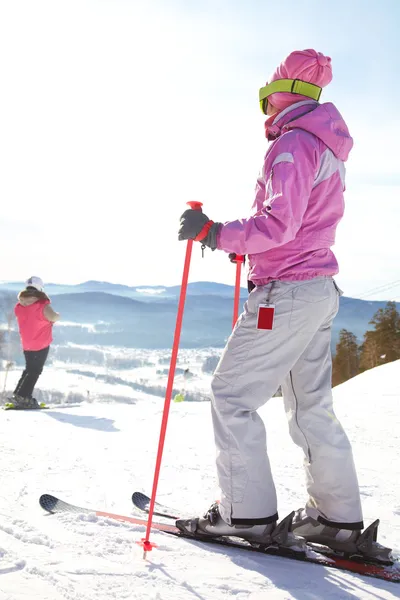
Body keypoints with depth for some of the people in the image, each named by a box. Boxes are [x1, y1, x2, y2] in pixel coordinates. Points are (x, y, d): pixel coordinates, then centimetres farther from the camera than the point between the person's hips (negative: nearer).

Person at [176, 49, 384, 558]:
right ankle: (337, 517, 15)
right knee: (311, 406, 12)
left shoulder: (293, 143, -12)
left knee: (232, 394, -3)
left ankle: (247, 513, 0)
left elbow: (280, 223, -23)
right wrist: (245, 243, 25)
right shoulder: (326, 149, 19)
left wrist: (215, 233, -22)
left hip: (285, 291, -10)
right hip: (319, 290, 10)